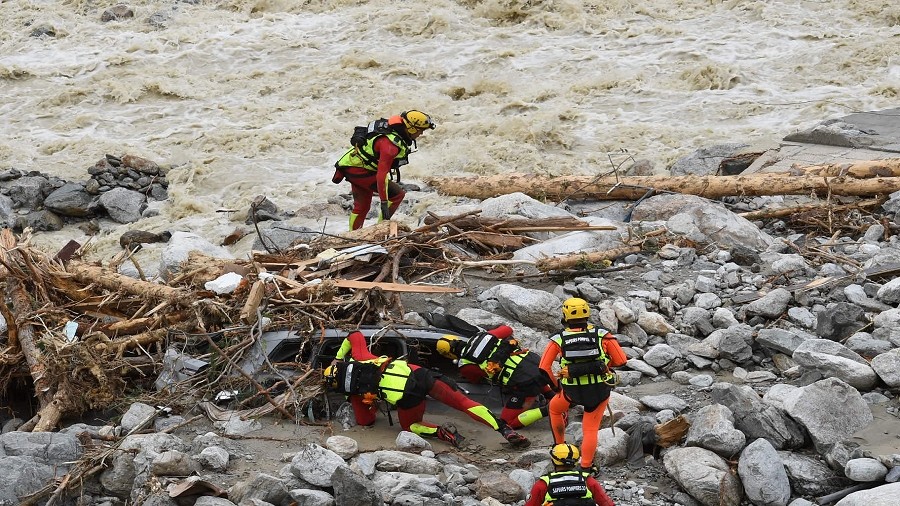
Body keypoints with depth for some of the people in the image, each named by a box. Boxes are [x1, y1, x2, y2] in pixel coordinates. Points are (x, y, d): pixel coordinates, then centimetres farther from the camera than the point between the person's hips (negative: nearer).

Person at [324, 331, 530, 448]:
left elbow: (366, 420, 26)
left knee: (410, 426, 25)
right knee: (462, 401, 6)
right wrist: (338, 358, 52)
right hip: (419, 373, 4)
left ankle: (440, 432, -4)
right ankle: (505, 429, -7)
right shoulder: (360, 358, 23)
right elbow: (355, 335, 42)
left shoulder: (357, 394, 14)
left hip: (407, 398, -4)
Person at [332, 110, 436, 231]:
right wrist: (384, 202, -30)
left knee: (361, 207, 20)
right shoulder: (391, 144, -31)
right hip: (359, 171, -10)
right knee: (397, 194, -11)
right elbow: (382, 174, -33)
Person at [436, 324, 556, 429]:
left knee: (509, 423, 9)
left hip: (525, 384, -7)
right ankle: (553, 396, 20)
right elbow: (507, 329, 28)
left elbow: (475, 380, 24)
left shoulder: (465, 366, 2)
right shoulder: (482, 336, 14)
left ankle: (547, 410, -8)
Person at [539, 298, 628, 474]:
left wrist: (556, 385, 7)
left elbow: (544, 367, -9)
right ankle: (586, 467, 9)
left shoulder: (558, 340, -6)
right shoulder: (602, 335, -7)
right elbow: (621, 360, -7)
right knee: (591, 430, 14)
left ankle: (559, 447, 40)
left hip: (572, 392, 0)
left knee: (555, 408, 31)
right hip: (600, 391, 0)